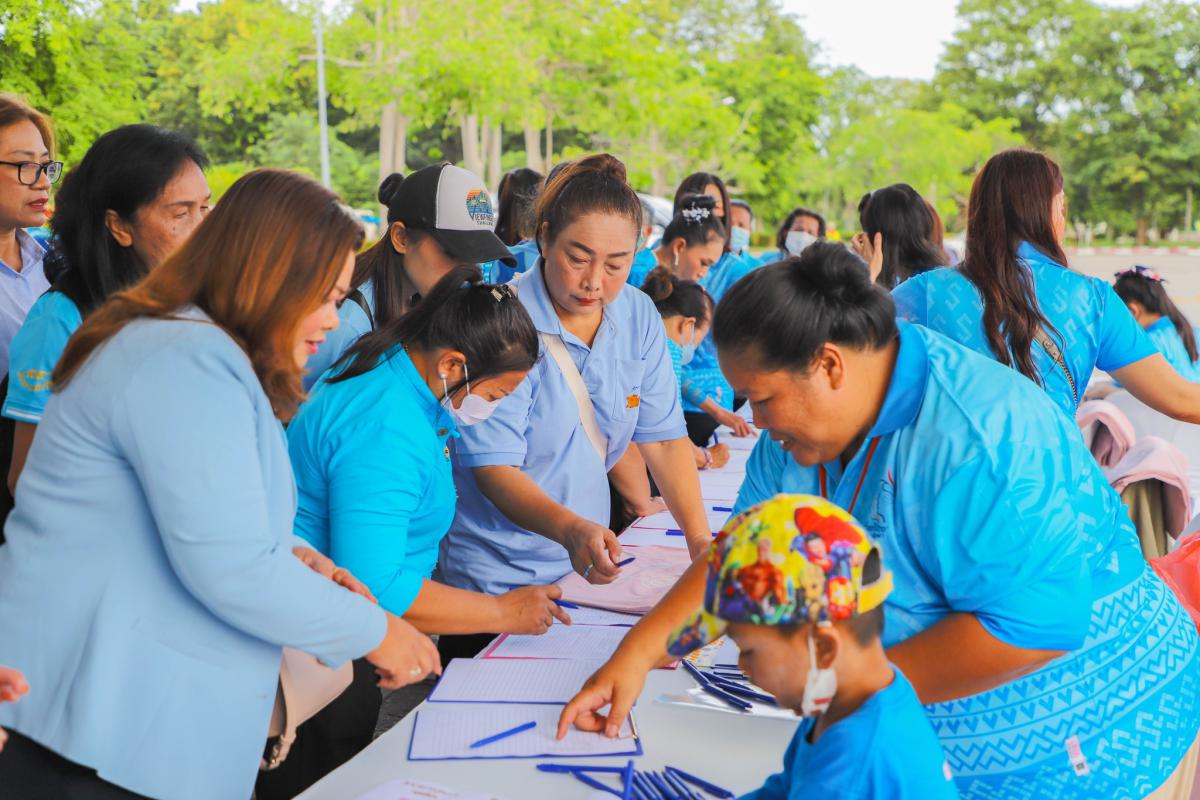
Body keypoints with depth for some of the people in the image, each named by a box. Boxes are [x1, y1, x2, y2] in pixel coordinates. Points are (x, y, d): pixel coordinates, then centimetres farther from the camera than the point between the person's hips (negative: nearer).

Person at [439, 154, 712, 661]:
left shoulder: (638, 316, -1)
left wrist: (699, 537, -11)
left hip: (584, 565, 5)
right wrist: (569, 529, -39)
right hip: (496, 578, -5)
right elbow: (494, 467, -23)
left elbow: (664, 437, 1)